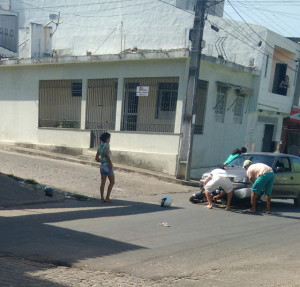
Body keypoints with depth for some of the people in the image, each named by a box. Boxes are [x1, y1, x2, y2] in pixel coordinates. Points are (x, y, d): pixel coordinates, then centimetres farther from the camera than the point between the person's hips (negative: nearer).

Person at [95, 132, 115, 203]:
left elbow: (96, 158, 13)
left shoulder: (99, 147, 14)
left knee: (103, 182, 8)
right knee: (112, 182, 2)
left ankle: (102, 198, 9)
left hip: (102, 165, 7)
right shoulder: (107, 145, -7)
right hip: (108, 165, -7)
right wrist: (110, 163, -23)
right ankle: (107, 197, -4)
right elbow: (106, 153, -25)